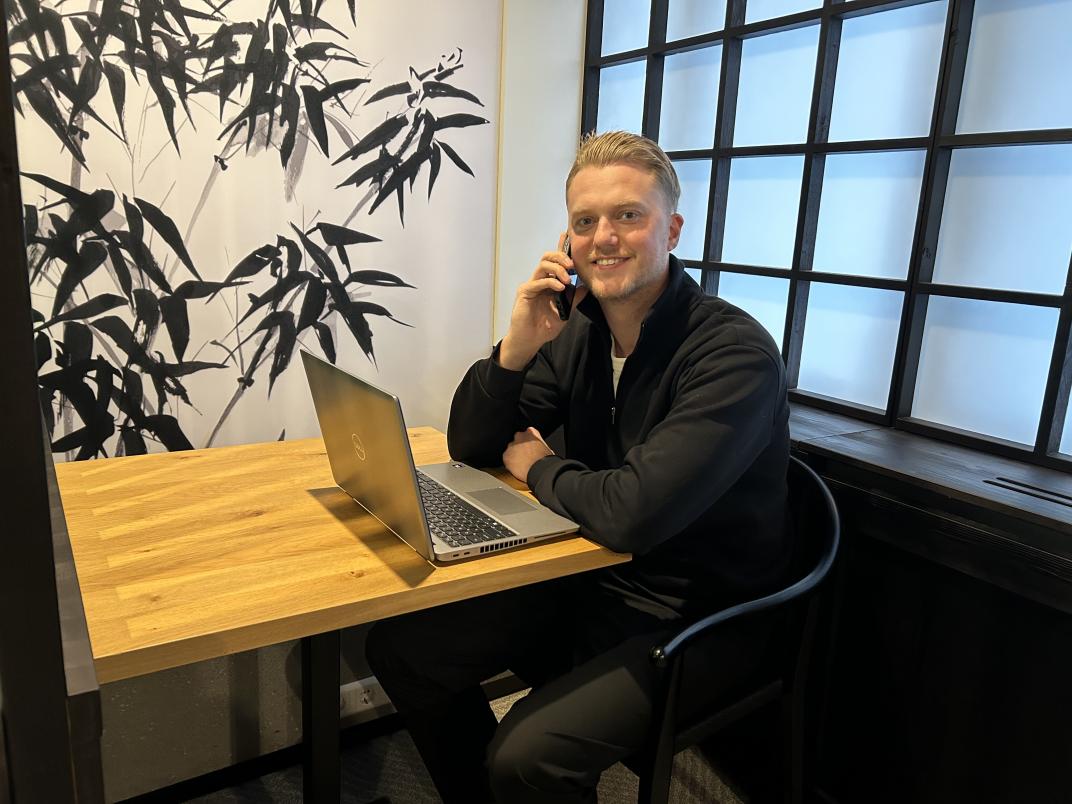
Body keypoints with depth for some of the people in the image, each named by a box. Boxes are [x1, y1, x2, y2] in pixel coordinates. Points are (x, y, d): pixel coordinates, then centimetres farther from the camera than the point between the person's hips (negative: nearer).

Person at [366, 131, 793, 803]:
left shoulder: (735, 354, -23)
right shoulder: (577, 332, 0)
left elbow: (633, 513, -32)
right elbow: (471, 447, 2)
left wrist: (539, 468, -12)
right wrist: (517, 348, -15)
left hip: (694, 621, -6)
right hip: (589, 583, 7)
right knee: (401, 647, 2)